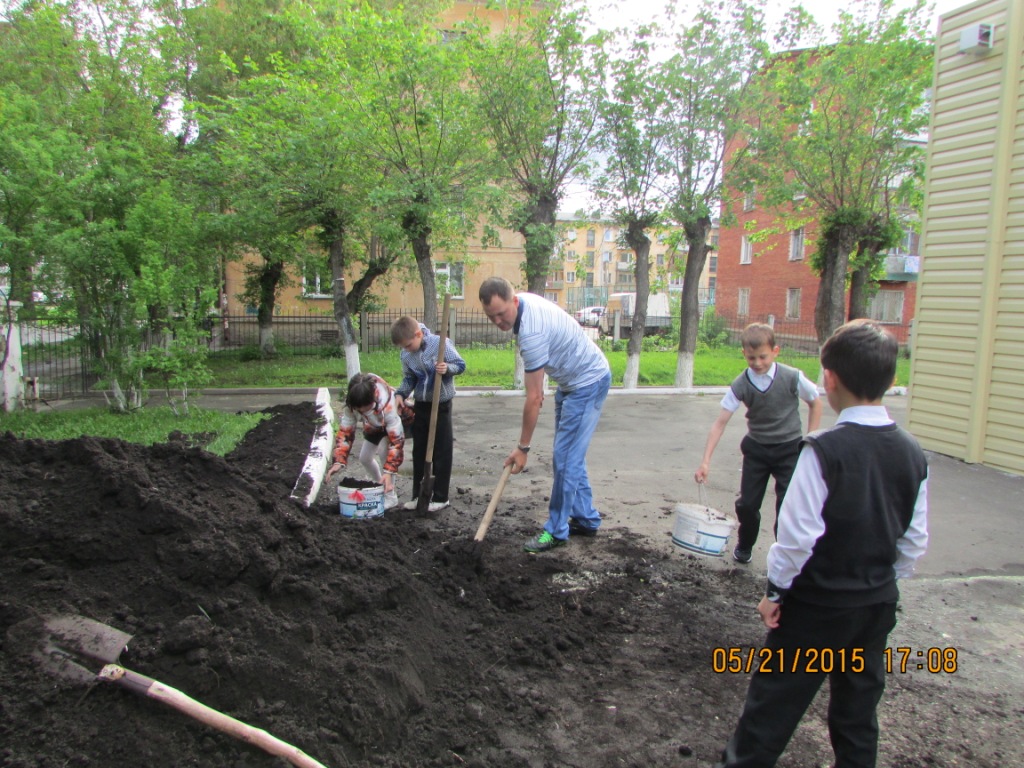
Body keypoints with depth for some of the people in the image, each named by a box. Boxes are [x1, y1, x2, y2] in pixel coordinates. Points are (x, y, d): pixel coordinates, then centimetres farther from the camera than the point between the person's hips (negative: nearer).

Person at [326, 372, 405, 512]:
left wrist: (389, 472, -46)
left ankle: (391, 497, -13)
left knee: (383, 450, -27)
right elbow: (345, 431, -24)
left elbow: (396, 440, -42)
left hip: (398, 421, -6)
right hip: (374, 426, 6)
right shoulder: (351, 404, -31)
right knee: (364, 458, 7)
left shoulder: (387, 404, -46)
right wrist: (339, 461, -36)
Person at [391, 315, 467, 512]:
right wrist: (400, 394, -9)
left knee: (442, 452, 2)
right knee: (419, 452, 12)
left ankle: (440, 497, 12)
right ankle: (419, 495, 23)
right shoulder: (406, 355, -2)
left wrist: (448, 368, -30)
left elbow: (460, 364, -11)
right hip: (420, 405, 5)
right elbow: (408, 379, 8)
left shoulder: (441, 343, -17)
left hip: (441, 405, -5)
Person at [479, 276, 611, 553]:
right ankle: (586, 519, 23)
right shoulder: (525, 300, -4)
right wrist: (537, 384, 15)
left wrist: (522, 447, -19)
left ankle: (556, 531, 0)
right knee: (567, 455, 13)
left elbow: (534, 398, -26)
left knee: (566, 458, -9)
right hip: (572, 381, 10)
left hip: (588, 382, -10)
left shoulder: (531, 332, -32)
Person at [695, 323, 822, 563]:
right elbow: (721, 422, -17)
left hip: (789, 449, -2)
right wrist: (706, 461, -25)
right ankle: (744, 547, 34)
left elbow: (815, 403, 0)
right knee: (747, 503, 7)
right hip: (756, 449, 2)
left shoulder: (792, 377, -16)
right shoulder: (740, 385, -14)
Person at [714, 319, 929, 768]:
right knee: (859, 705, 20)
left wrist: (775, 590, -7)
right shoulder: (913, 454, -4)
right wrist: (886, 584, 18)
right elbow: (915, 540, 4)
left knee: (774, 698, 9)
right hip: (878, 604, 6)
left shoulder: (824, 450, -22)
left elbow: (798, 533, -20)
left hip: (818, 604, -6)